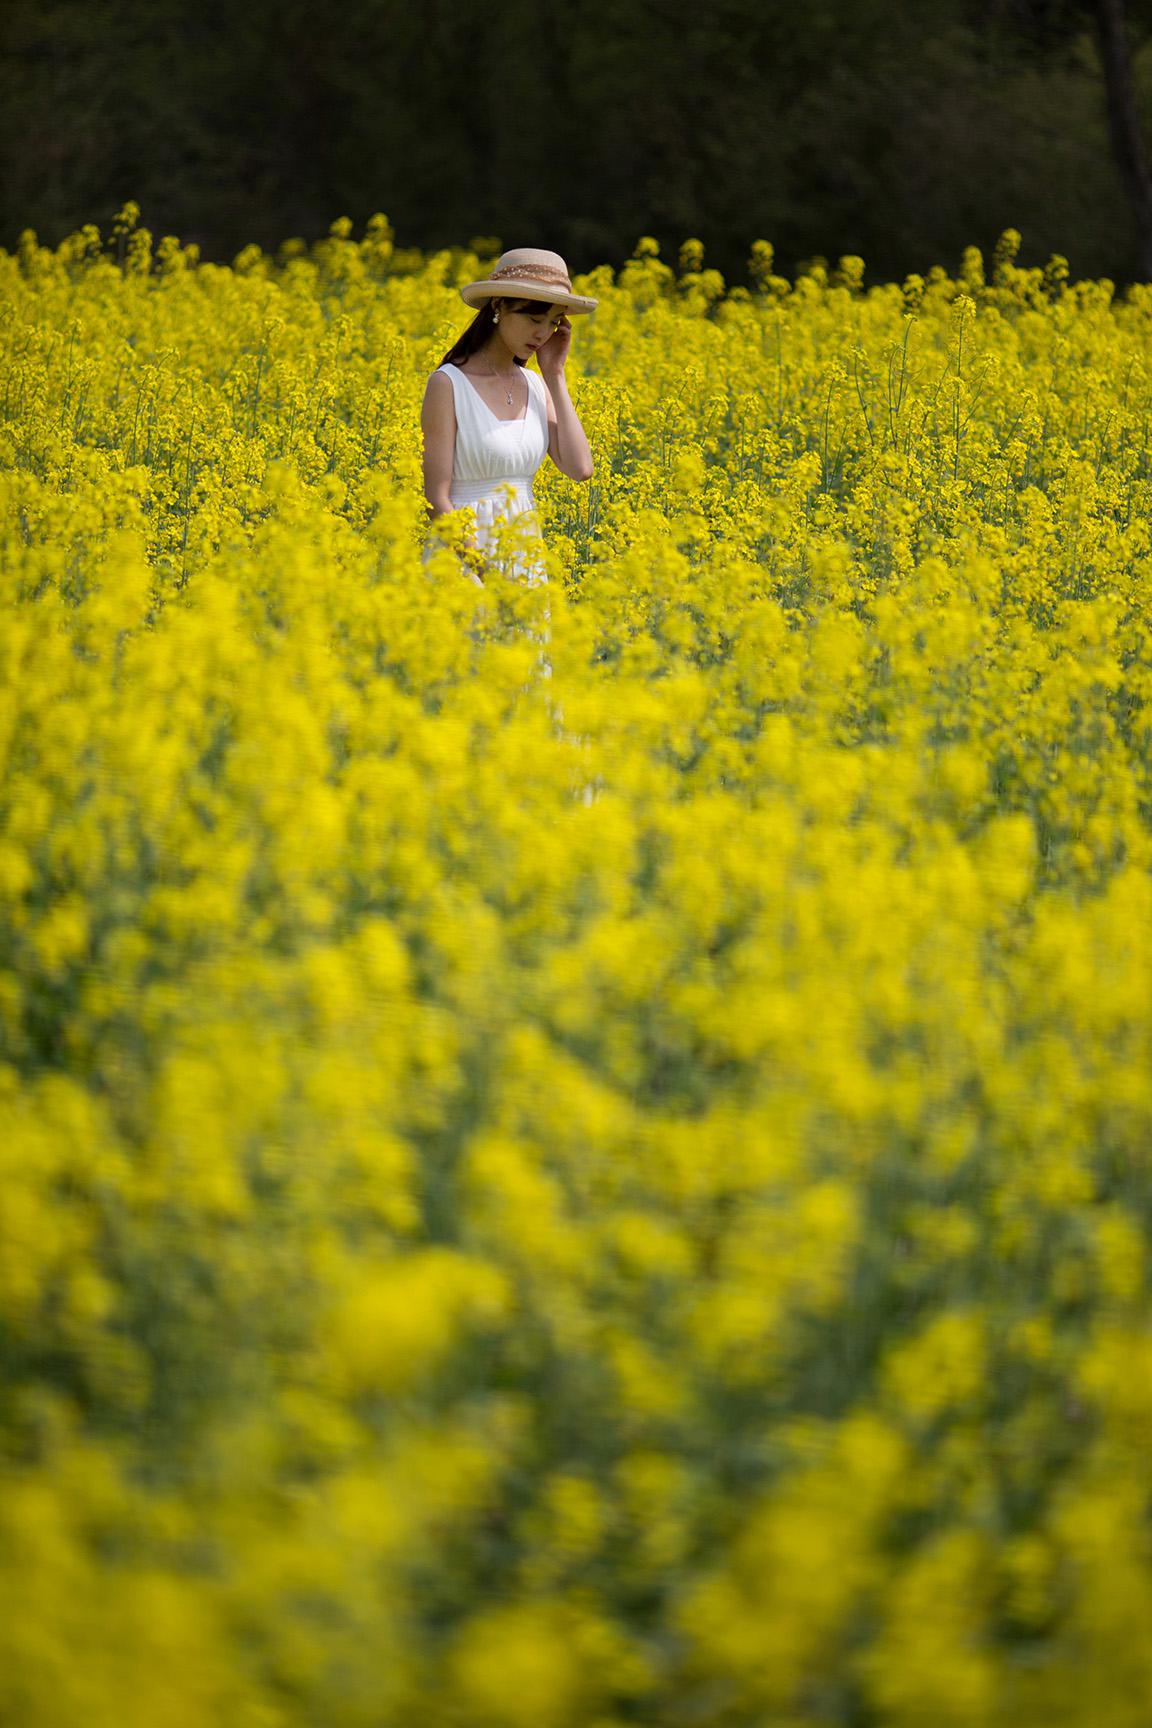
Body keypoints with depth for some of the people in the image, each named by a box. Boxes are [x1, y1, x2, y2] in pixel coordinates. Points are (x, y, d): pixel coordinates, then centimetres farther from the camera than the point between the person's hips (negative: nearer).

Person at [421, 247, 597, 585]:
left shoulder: (537, 387, 10)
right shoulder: (448, 385, -9)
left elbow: (580, 469, -3)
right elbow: (437, 497, -11)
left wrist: (555, 377, 0)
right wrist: (477, 568, -20)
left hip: (525, 554, 6)